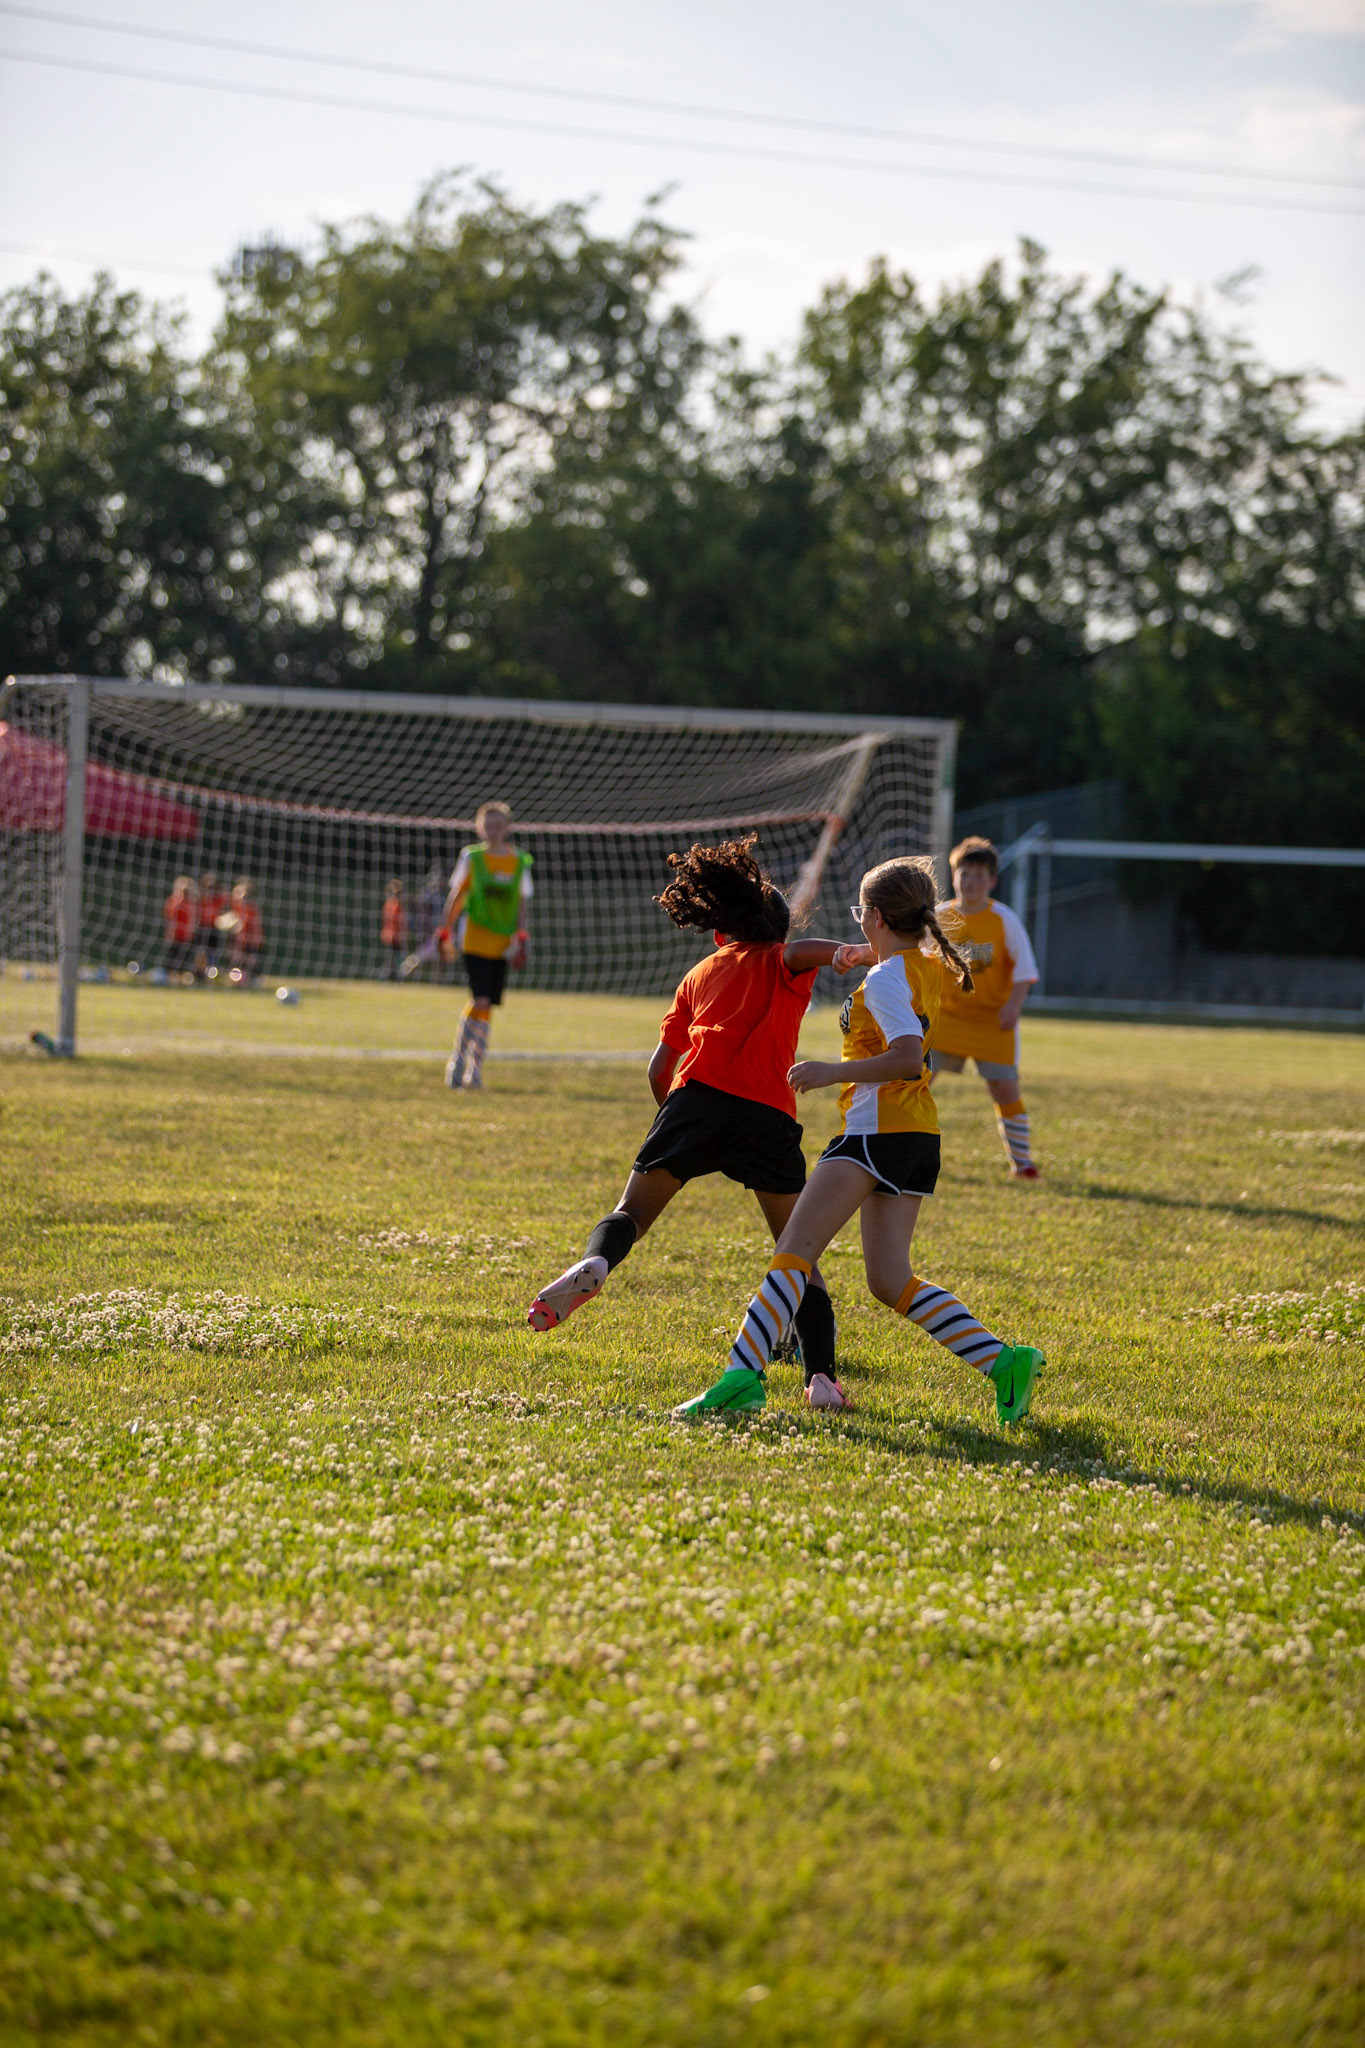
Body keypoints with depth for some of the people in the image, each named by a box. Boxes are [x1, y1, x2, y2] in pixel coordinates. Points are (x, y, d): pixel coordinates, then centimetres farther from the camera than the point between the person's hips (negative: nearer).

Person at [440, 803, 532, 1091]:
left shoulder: (520, 862, 7)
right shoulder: (471, 857, 1)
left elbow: (521, 903, 10)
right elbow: (457, 895, 6)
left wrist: (521, 938, -1)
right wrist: (444, 932, 3)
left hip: (503, 944, 3)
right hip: (474, 938, -3)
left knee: (487, 1006, 4)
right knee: (480, 1001, -14)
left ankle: (475, 1068, 13)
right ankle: (458, 1061, -1)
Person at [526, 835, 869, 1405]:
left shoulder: (699, 975, 28)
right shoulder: (783, 963, 21)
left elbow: (658, 1068, 24)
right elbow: (803, 949, -6)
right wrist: (844, 952, -26)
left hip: (696, 1097, 1)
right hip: (769, 1114, -1)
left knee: (631, 1212, 8)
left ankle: (594, 1263, -27)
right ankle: (821, 1376, -6)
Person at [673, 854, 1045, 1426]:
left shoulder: (886, 979, -11)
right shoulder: (931, 971, 15)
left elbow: (909, 1059, -25)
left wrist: (834, 1072, -22)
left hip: (878, 1129, -9)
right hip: (919, 1136, 9)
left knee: (794, 1253, -13)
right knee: (890, 1281, 8)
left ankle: (743, 1374, -24)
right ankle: (1001, 1361, -3)